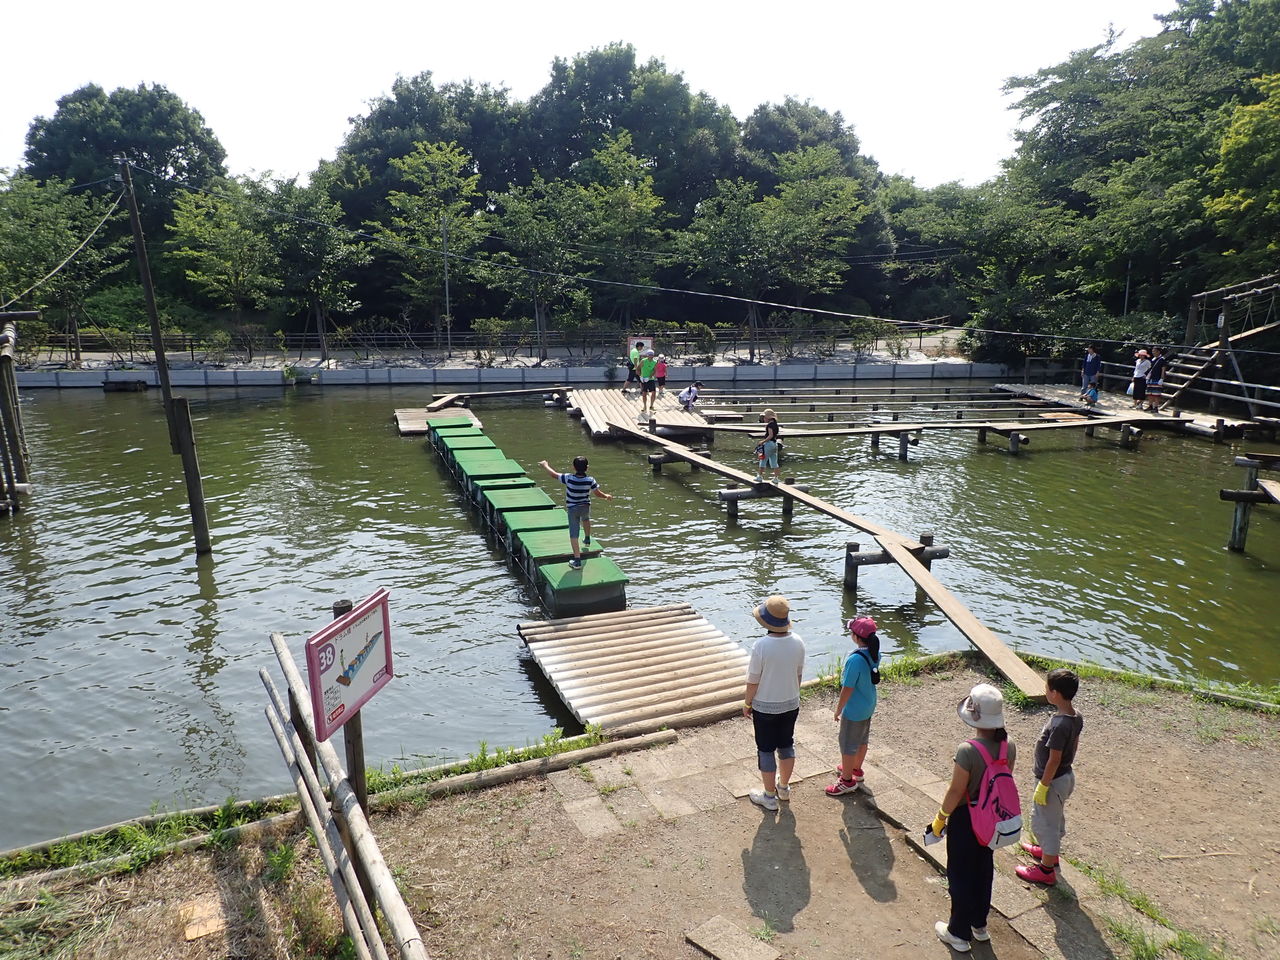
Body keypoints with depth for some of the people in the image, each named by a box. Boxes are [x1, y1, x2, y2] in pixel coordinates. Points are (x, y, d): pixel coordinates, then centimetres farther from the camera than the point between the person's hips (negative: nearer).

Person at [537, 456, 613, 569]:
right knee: (586, 519, 38)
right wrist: (607, 496, 17)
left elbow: (554, 474, -9)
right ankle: (587, 539, 56)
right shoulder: (590, 480, -17)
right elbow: (598, 493, -5)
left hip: (572, 509, -2)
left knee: (574, 534, 1)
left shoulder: (569, 478, -21)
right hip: (586, 507, 3)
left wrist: (545, 465, 10)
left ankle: (577, 561, -1)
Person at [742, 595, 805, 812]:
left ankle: (769, 796, 25)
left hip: (765, 707, -5)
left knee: (766, 750, 12)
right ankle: (784, 787, 41)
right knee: (786, 745, 23)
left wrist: (747, 703, -2)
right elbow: (799, 674, 3)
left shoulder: (762, 646, -27)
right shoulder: (797, 642, -11)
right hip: (791, 704, 5)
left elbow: (753, 681, -18)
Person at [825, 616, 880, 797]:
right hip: (869, 705, 8)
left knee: (848, 745, 11)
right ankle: (856, 769, 46)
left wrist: (838, 710, -11)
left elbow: (847, 688, -25)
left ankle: (847, 780, 26)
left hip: (854, 710, -8)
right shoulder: (875, 653, -8)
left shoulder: (855, 659, -33)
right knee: (862, 740, 26)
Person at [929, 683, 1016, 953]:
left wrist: (941, 817, -7)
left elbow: (956, 791, -23)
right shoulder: (1008, 745, -13)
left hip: (965, 819, -6)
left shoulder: (967, 751, -33)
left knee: (960, 875, 13)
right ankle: (980, 925, 44)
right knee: (984, 869, 25)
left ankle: (959, 933, 30)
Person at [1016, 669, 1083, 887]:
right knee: (1056, 818, 28)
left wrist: (1042, 786, -17)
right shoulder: (1076, 717, -7)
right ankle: (1051, 852, 49)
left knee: (1044, 823, 8)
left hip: (1052, 781, -9)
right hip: (1066, 776, 9)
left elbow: (1054, 760, -27)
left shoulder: (1059, 725, -33)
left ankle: (1046, 870, 22)